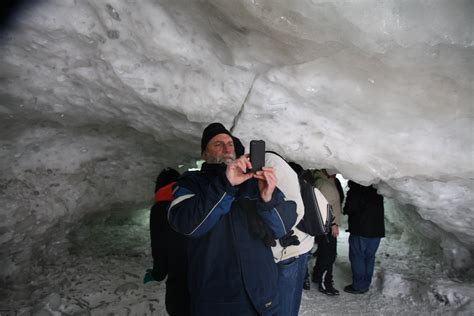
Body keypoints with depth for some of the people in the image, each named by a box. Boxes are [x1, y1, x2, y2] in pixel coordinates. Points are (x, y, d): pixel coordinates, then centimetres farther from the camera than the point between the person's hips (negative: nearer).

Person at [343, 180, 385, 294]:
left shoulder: (354, 192, -11)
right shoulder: (377, 191, 10)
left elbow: (349, 209, -16)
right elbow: (378, 207, 18)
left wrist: (346, 210, 6)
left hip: (360, 230, -7)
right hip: (377, 229, 7)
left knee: (357, 257, 2)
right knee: (369, 257, 14)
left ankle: (359, 286, 5)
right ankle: (366, 284, 22)